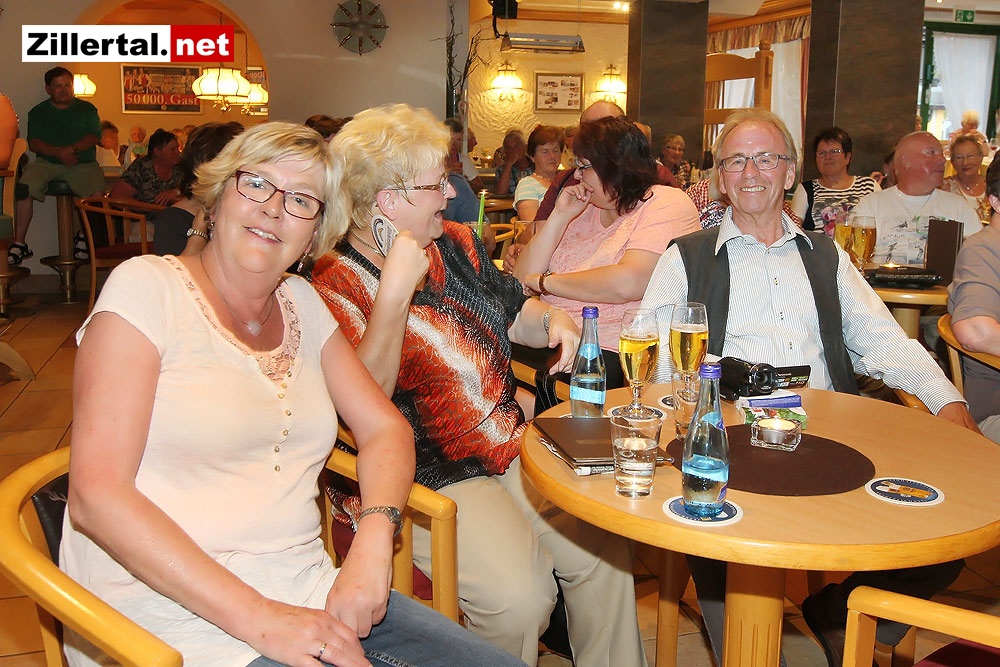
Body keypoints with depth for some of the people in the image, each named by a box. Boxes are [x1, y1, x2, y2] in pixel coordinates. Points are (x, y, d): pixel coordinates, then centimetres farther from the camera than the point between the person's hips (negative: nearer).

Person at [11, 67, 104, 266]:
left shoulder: (87, 109, 16)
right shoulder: (38, 112, 17)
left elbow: (95, 136, 2)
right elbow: (33, 143, 4)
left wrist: (72, 149, -16)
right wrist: (58, 152, -15)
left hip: (82, 163, -1)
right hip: (47, 163, 1)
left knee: (97, 192, -33)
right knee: (25, 189, -27)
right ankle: (19, 243, -24)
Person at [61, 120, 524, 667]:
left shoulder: (301, 303, 11)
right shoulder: (146, 286, -7)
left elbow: (385, 428, 11)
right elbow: (96, 496, -14)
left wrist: (373, 541, -10)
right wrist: (255, 617, -20)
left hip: (305, 595, 6)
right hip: (176, 616, -6)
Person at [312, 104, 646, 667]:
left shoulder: (457, 245, 11)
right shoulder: (338, 286, -14)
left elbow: (513, 312, 26)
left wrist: (551, 320, 2)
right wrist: (396, 287, -28)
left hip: (512, 448, 8)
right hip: (431, 481, -7)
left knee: (607, 550, -5)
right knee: (519, 599, -24)